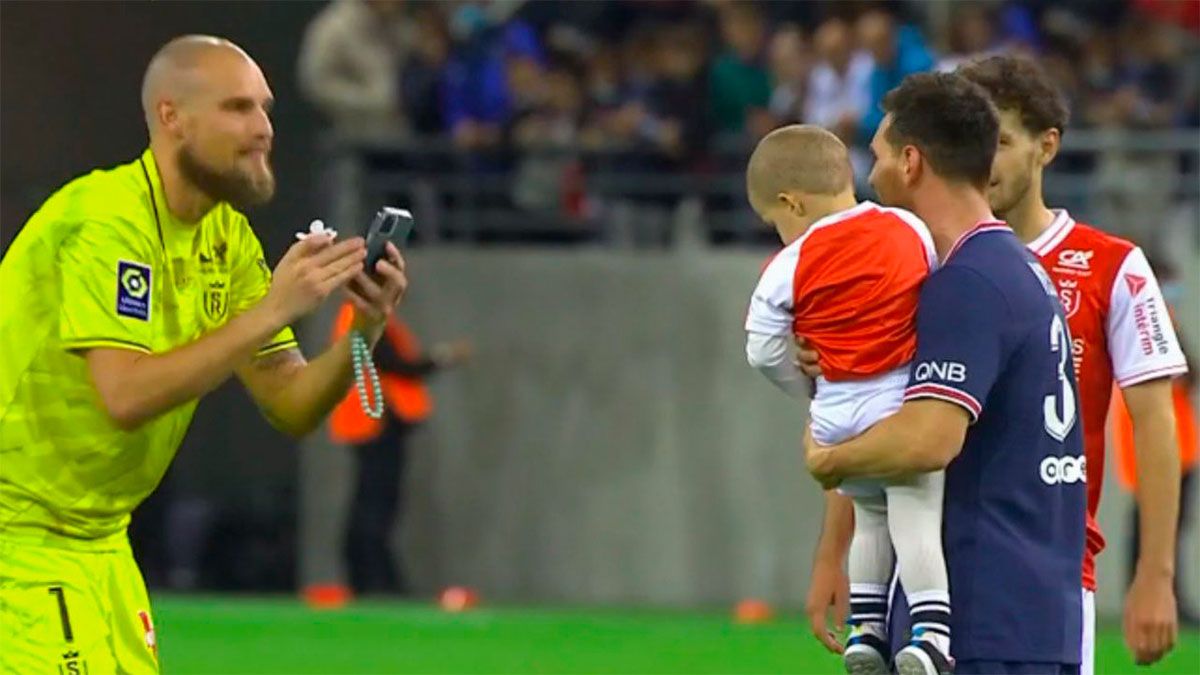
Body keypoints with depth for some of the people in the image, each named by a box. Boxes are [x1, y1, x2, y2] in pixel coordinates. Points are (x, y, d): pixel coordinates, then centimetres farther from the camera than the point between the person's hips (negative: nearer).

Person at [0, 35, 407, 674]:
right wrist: (270, 311, -31)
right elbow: (126, 395, -31)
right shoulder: (106, 220, -20)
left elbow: (291, 407, 4)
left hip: (97, 537, 9)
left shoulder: (226, 238, 6)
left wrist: (363, 329, -14)